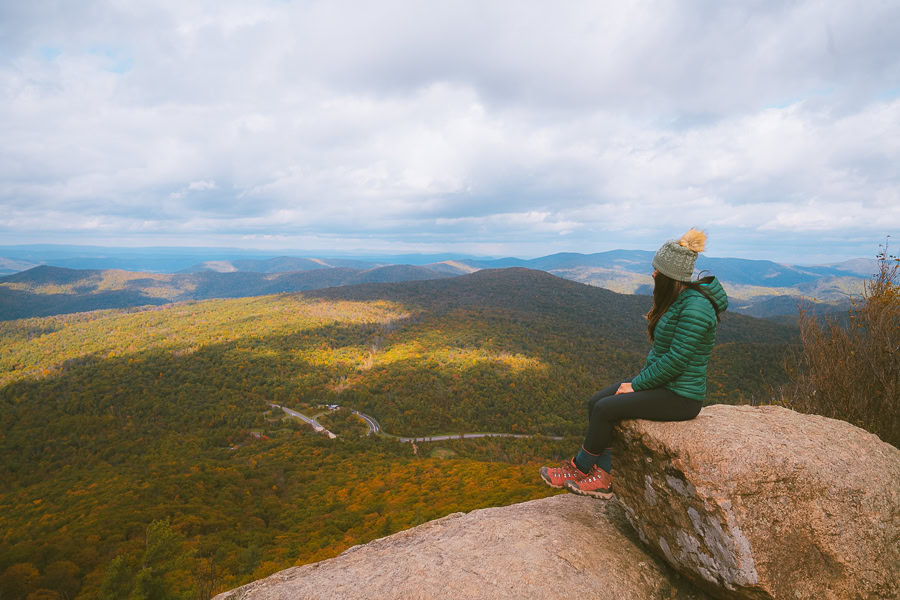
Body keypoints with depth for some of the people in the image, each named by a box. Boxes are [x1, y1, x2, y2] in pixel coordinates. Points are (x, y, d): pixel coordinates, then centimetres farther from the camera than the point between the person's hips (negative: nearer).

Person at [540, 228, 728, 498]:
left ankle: (579, 468, 8)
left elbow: (676, 360, -25)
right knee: (595, 402, -4)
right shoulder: (677, 298, 8)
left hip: (680, 397, -9)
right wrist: (639, 378, 4)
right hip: (661, 382, 9)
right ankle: (603, 478, 2)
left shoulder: (695, 307, -23)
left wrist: (636, 385, -16)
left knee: (605, 409, -15)